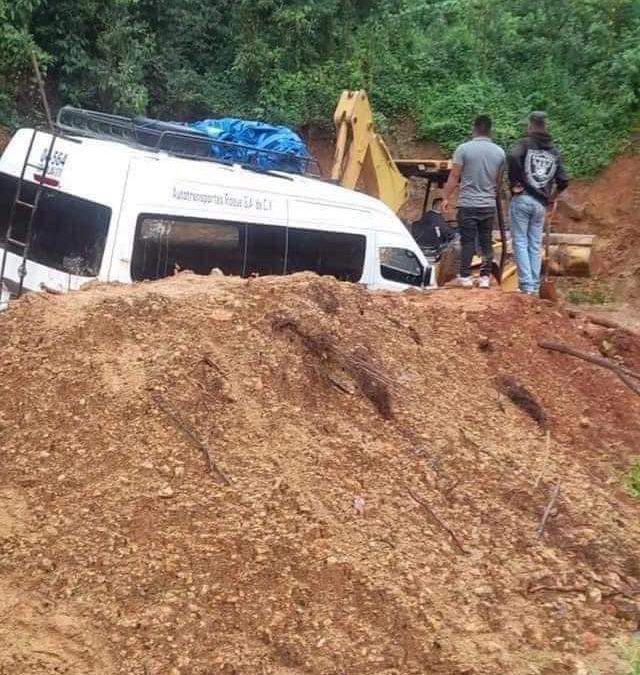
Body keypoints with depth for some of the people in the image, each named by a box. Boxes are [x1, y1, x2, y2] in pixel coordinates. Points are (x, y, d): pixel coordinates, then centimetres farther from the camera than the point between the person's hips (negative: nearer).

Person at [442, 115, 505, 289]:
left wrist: (446, 198, 1)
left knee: (468, 241, 2)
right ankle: (485, 277, 12)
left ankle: (465, 276, 3)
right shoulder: (499, 152, 3)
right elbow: (499, 180, 11)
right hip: (489, 205, 3)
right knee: (486, 242, 9)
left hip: (467, 204, -3)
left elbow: (454, 176, -7)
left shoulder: (464, 149, -8)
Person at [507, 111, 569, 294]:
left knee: (520, 242, -2)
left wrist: (515, 182, -11)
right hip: (540, 204, 4)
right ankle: (535, 286, 10)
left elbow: (513, 157, -21)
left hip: (522, 199, -4)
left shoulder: (525, 144, 1)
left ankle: (526, 285, -9)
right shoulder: (554, 152, 15)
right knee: (535, 245, 10)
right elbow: (563, 181, 9)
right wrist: (552, 198, 22)